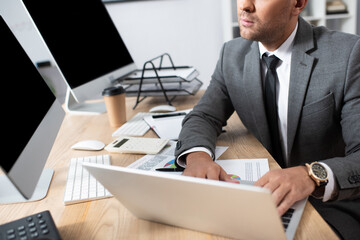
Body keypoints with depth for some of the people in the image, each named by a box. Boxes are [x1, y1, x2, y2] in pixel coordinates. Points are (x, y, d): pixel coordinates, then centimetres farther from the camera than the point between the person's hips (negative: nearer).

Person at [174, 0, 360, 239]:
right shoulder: (232, 55, 0)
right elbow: (203, 117, -1)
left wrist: (313, 175, -39)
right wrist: (197, 154, -24)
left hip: (329, 208, -4)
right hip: (262, 194, 5)